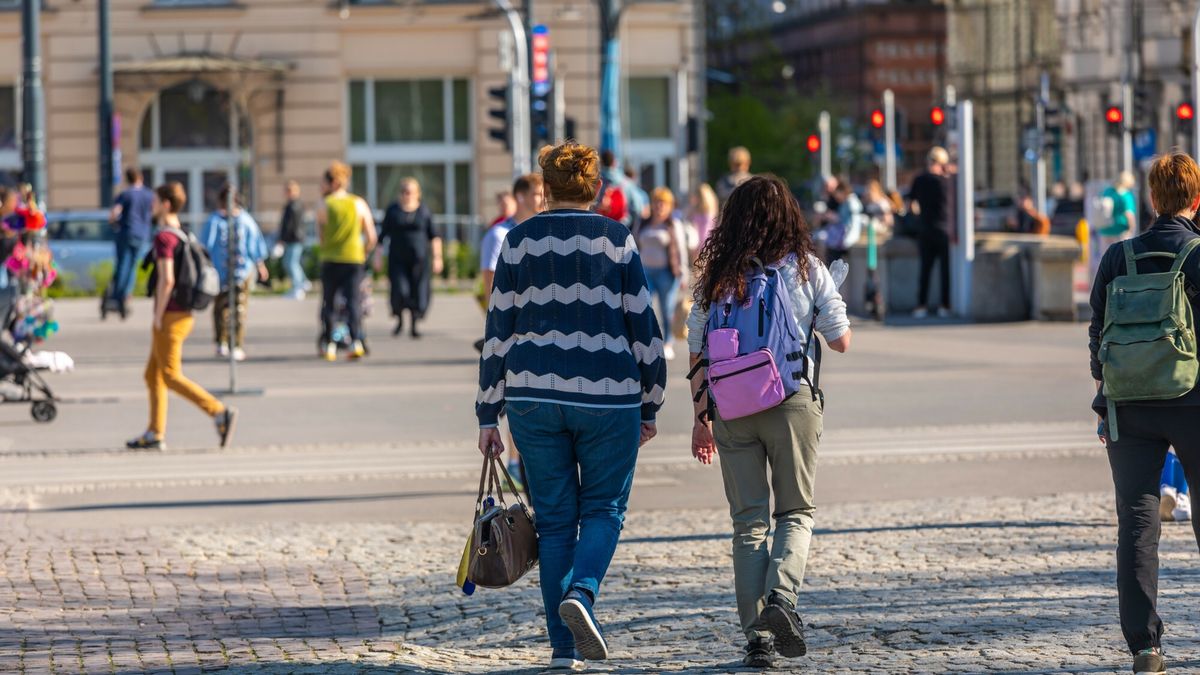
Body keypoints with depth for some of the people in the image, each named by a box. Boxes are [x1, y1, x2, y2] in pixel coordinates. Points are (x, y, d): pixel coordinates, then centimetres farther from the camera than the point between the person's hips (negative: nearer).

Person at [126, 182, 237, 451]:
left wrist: (159, 317, -17)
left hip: (170, 315, -9)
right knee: (153, 375, 13)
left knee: (171, 376, -6)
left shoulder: (164, 237, -14)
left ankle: (220, 413, -14)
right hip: (184, 314, 9)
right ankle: (155, 434, 12)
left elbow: (166, 280, -23)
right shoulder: (183, 236, 15)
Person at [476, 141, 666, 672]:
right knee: (604, 508, 11)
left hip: (534, 397, 2)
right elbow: (643, 327, 1)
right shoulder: (617, 240, 1)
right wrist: (649, 407, 10)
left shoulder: (520, 241, 4)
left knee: (554, 518, 8)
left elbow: (498, 332, 4)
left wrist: (488, 415, 8)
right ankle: (581, 592, -17)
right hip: (608, 398, -2)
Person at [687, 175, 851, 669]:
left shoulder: (716, 276, 5)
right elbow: (841, 341, 3)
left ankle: (757, 633, 2)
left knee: (748, 520, 8)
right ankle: (781, 596, -15)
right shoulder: (806, 269, 0)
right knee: (796, 511, 12)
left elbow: (697, 354, 5)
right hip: (793, 401, -2)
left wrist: (701, 418, 13)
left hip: (731, 408, 2)